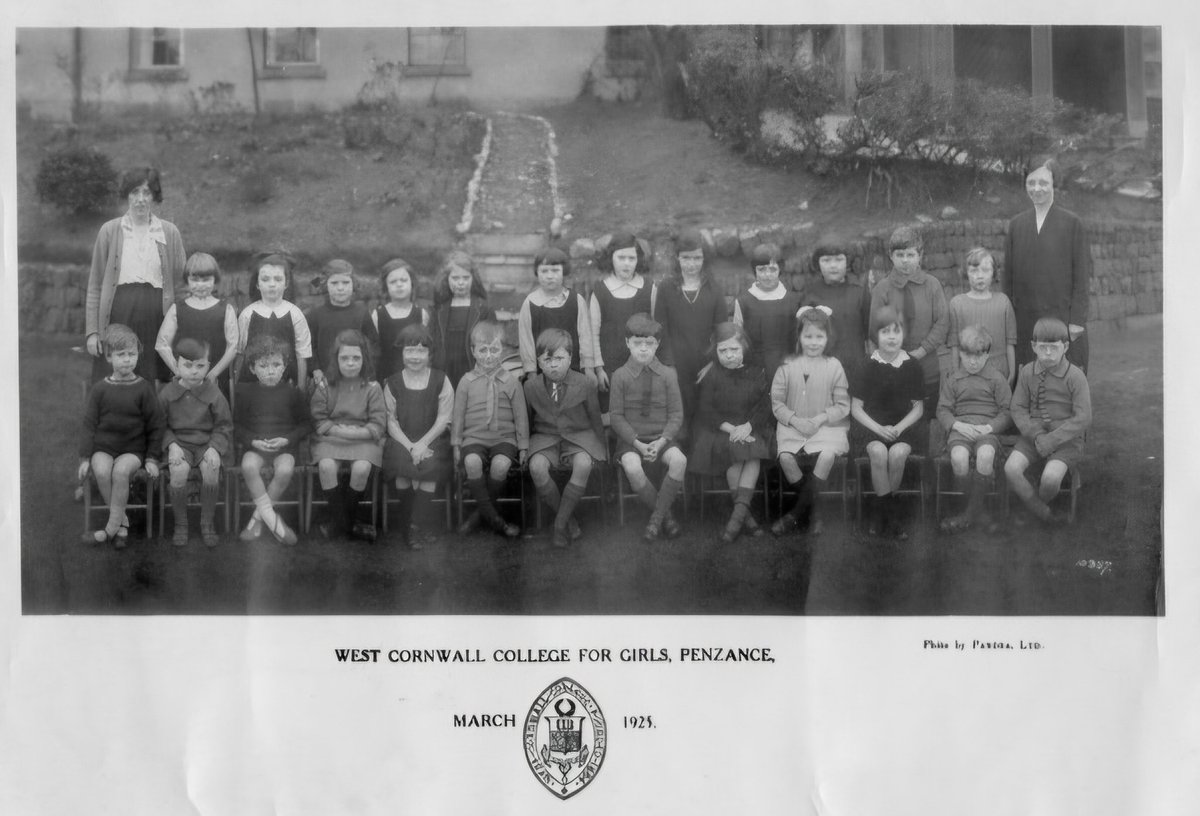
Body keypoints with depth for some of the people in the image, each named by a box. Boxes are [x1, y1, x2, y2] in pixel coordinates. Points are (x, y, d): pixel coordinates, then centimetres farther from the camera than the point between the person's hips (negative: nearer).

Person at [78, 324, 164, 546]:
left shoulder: (143, 388, -1)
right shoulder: (100, 389, 2)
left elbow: (156, 425, 3)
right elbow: (89, 425, 5)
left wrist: (152, 459, -3)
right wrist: (85, 458, -2)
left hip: (133, 448, -2)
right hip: (103, 446, 2)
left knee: (121, 470, -32)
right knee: (101, 470, -30)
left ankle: (112, 527, -20)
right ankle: (122, 522, -14)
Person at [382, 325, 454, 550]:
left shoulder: (441, 381, 2)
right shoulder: (392, 383, 5)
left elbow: (443, 419, -3)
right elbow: (391, 421, 1)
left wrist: (423, 443, -17)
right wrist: (410, 446, -16)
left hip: (432, 439, -1)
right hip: (401, 440, 1)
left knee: (430, 464, -31)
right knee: (402, 462, -31)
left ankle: (418, 527, -21)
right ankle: (407, 523, -15)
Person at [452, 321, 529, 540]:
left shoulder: (511, 381, 6)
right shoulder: (467, 381, 7)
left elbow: (521, 416, 8)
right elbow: (458, 415, 12)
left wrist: (523, 447, 5)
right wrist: (456, 444, 6)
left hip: (504, 437, 0)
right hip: (474, 438, 1)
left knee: (501, 464, -33)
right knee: (472, 462, -33)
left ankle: (480, 512, -11)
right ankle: (493, 518, -22)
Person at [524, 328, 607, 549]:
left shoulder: (585, 384, -5)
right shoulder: (531, 386, -2)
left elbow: (595, 418, 7)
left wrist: (602, 448, 13)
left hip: (579, 436, -1)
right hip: (545, 437, 1)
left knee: (583, 465, -35)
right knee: (536, 466, -33)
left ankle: (560, 523, -21)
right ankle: (570, 521, -15)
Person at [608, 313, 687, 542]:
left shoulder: (667, 375, 3)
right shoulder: (620, 376, -1)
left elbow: (676, 414, 2)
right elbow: (616, 416, -3)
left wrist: (662, 441, -14)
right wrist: (638, 443, -14)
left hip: (661, 438, 1)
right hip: (630, 439, -1)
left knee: (679, 460, -30)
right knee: (633, 468, -33)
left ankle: (657, 517, -15)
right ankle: (666, 515, -11)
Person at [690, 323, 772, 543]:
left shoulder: (755, 375, 9)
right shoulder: (710, 376, 4)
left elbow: (763, 408, 3)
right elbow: (706, 411, -3)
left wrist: (747, 426, -17)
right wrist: (730, 428, -17)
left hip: (750, 429, 1)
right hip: (718, 430, -1)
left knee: (754, 454, -31)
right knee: (736, 452, -32)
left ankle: (738, 514, -35)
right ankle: (745, 514, -25)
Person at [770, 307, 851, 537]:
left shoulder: (834, 366, 2)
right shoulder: (788, 367, 3)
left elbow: (843, 405, 1)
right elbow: (777, 402, 3)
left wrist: (820, 419, -13)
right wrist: (795, 420, -13)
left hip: (826, 425, -1)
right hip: (793, 425, 1)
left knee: (827, 455, -31)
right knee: (786, 457, -28)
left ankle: (797, 513, -16)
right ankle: (812, 511, -8)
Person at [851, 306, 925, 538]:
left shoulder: (912, 366, 3)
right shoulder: (869, 366, 1)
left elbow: (918, 407, 7)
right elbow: (856, 408, 2)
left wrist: (899, 428, -11)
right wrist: (879, 429, -13)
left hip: (904, 426, 1)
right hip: (871, 426, -1)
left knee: (898, 453, -32)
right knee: (878, 451, -33)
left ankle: (879, 510, -10)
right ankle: (891, 515, -18)